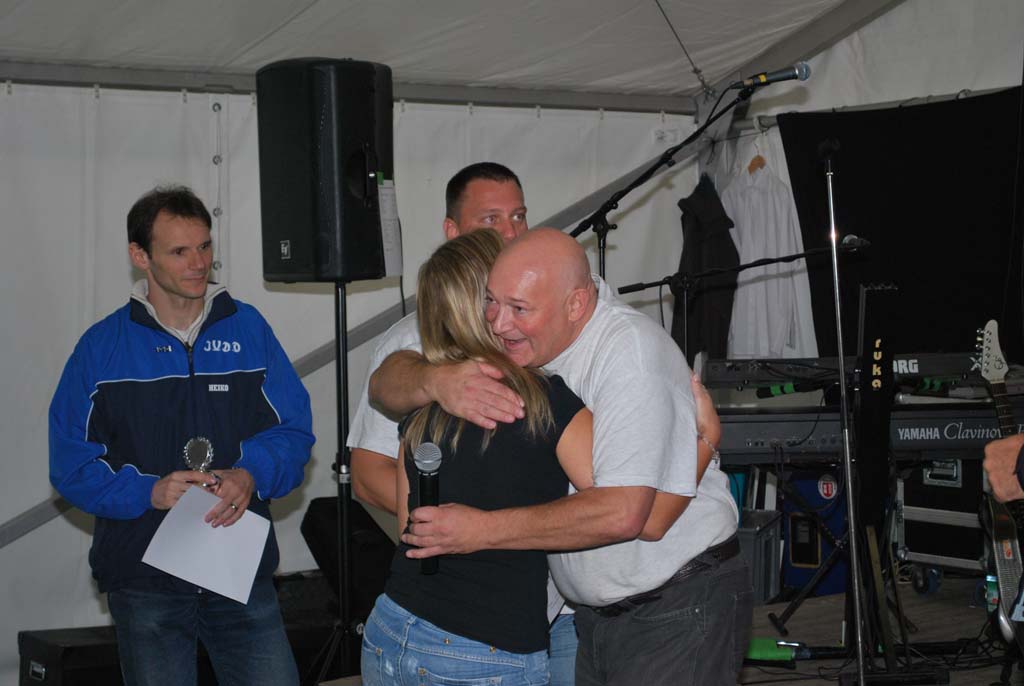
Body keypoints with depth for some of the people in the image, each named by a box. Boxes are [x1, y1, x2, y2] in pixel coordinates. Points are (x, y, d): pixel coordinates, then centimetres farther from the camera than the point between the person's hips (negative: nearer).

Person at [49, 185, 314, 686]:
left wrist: (252, 475, -16)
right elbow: (71, 463, -2)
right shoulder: (102, 346, 1)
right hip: (145, 583, -1)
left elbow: (295, 430, 4)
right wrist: (149, 493, -17)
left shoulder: (248, 328, 5)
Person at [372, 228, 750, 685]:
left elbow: (621, 514, -30)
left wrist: (483, 529, -27)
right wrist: (438, 378, -24)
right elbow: (386, 384, 1)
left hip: (680, 609, -6)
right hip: (596, 612, 7)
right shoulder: (520, 345, -2)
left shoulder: (631, 349, -23)